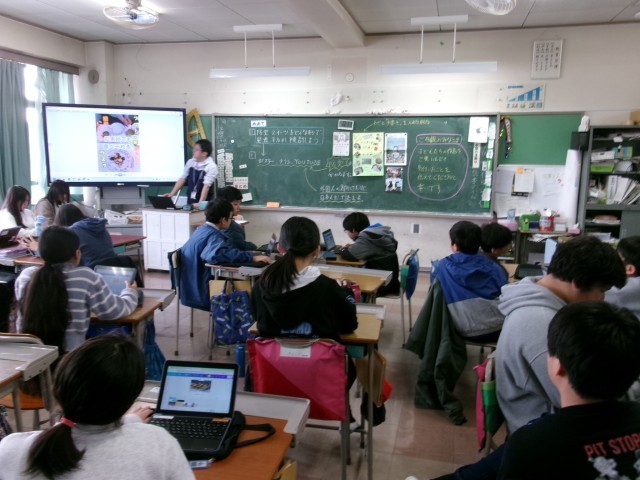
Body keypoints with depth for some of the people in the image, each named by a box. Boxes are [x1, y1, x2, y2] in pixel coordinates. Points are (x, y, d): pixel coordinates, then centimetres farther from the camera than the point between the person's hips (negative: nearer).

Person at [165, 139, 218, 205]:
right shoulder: (190, 162, 5)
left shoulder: (212, 166, -13)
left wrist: (200, 203, -30)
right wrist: (172, 194, 2)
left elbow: (206, 186, -22)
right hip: (190, 201, 5)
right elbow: (182, 178, 8)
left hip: (204, 203, -5)